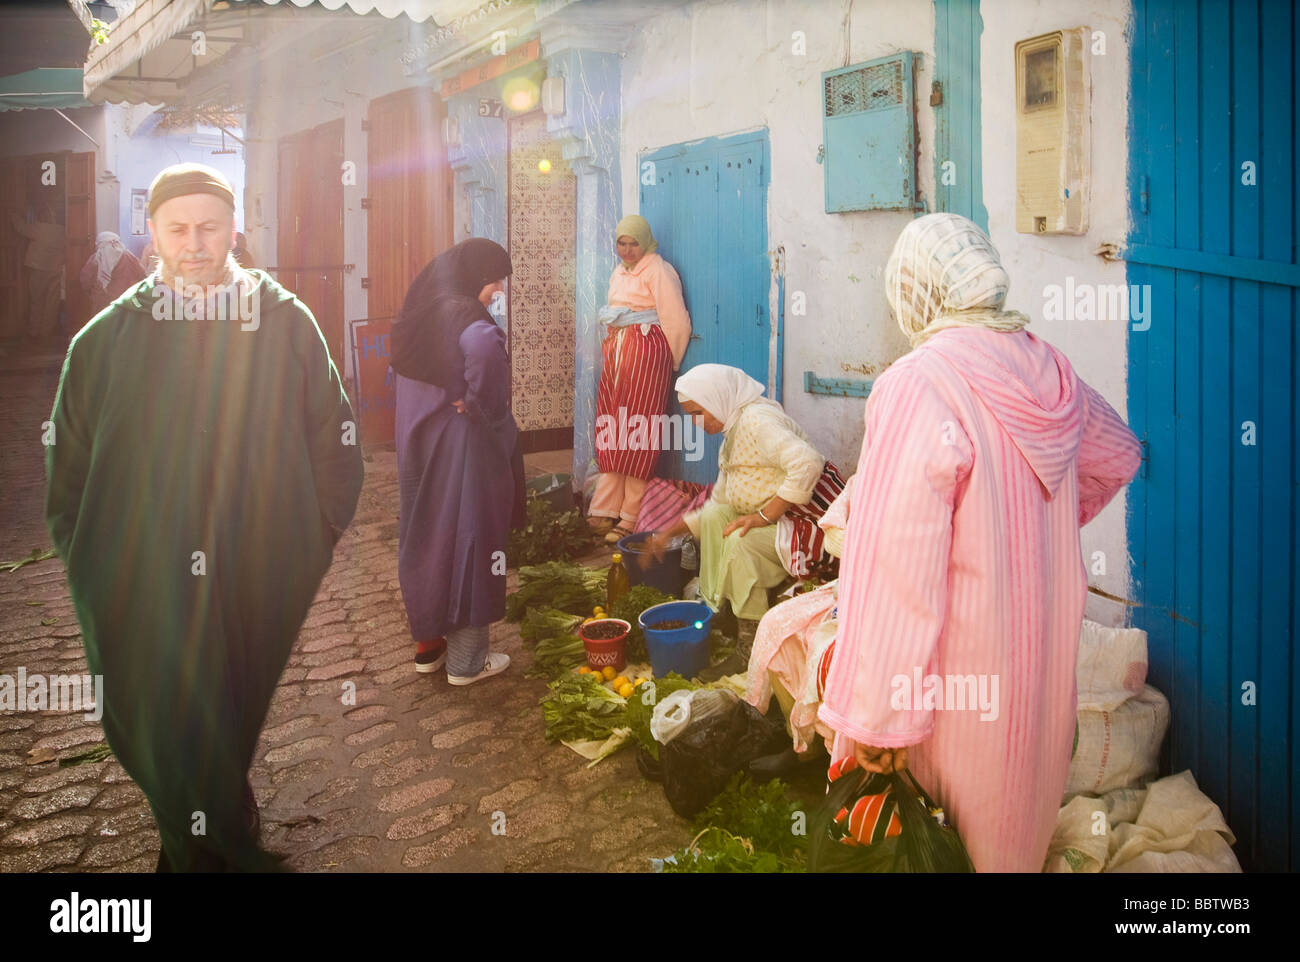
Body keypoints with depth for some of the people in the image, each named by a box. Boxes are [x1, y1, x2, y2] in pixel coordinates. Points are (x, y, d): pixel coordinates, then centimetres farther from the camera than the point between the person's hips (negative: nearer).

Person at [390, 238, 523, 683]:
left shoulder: (421, 315, 9)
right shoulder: (466, 319, -19)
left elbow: (402, 370, 18)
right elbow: (484, 347, -42)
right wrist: (485, 409, -26)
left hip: (419, 442, 9)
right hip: (461, 448, -8)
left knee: (426, 534, 17)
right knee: (468, 539, 3)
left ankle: (428, 642, 30)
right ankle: (466, 660, 14)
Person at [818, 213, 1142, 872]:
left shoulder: (916, 386, -24)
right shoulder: (1047, 370, -2)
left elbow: (898, 567, -26)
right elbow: (1117, 455, 19)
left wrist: (873, 716, -20)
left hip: (962, 668, -7)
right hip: (1048, 645, 7)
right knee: (1022, 803, 26)